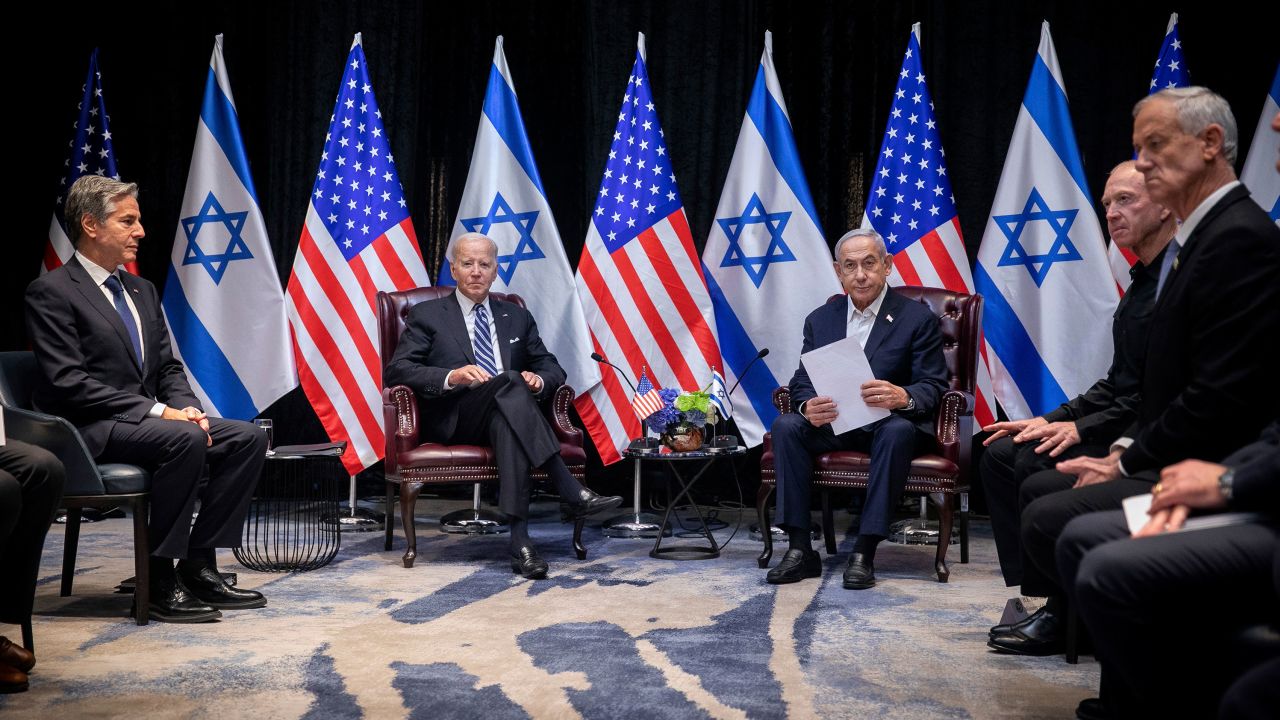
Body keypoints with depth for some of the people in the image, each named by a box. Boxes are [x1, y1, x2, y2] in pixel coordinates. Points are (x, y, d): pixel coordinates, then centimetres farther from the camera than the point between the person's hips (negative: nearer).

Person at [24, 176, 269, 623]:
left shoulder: (142, 291, 18)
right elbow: (68, 383, -16)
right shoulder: (51, 293, -7)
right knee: (185, 439, -33)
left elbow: (168, 368, 18)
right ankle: (160, 581, -24)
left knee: (248, 437, -10)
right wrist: (156, 410, -21)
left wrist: (187, 408, -5)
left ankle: (198, 566, -9)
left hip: (145, 419, 8)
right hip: (89, 431, -8)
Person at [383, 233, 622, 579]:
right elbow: (397, 371, 1)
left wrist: (539, 380, -6)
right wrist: (452, 377, -17)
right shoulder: (427, 315, 13)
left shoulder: (517, 317, 23)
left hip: (506, 414, 3)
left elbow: (552, 368, 20)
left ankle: (520, 538, -47)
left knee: (506, 421, -37)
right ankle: (572, 492, -41)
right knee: (509, 381, -34)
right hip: (454, 420, -3)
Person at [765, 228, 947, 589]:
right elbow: (802, 381, 3)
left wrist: (904, 397, -34)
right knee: (787, 426, -25)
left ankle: (864, 552, -33)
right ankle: (799, 549, -25)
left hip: (891, 421, -3)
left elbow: (933, 386, -8)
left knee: (898, 431, -37)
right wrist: (808, 407, -23)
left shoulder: (918, 319, -3)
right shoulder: (820, 319, 8)